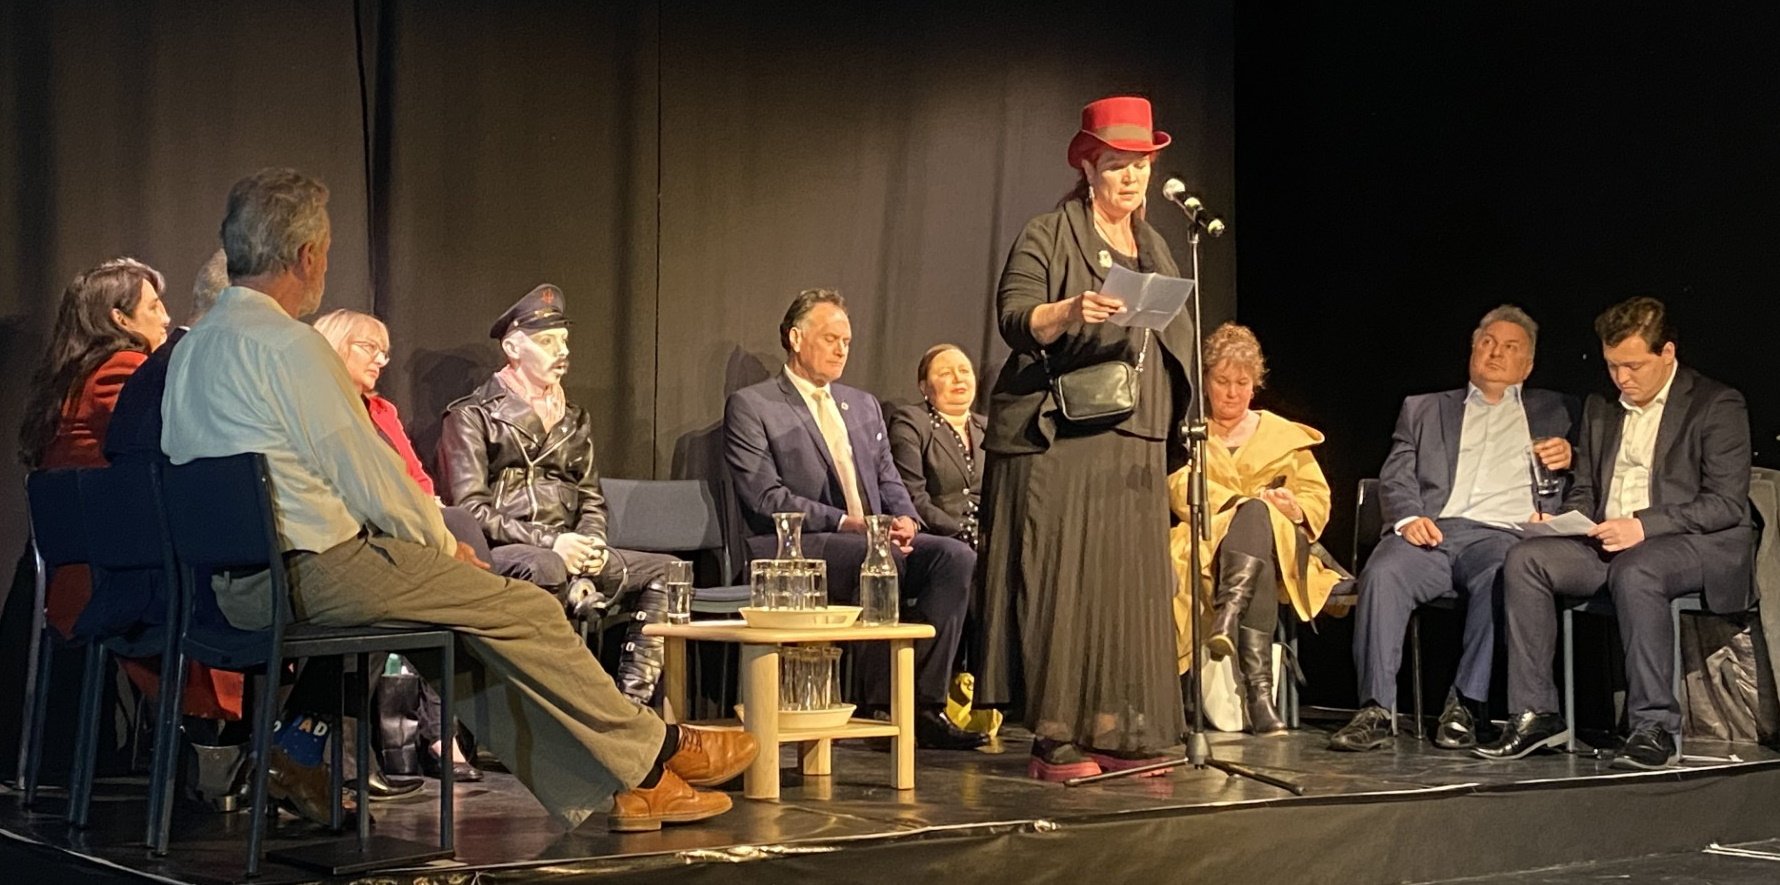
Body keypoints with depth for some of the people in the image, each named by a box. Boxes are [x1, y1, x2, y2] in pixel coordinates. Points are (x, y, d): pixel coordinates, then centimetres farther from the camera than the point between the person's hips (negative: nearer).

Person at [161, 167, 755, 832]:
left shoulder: (192, 347, 14)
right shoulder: (287, 345, -16)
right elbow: (367, 478, -15)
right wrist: (442, 543, 3)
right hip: (317, 573, -10)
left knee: (484, 619, 14)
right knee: (524, 609, 0)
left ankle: (612, 788, 14)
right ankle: (651, 753, 14)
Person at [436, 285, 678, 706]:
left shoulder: (574, 420, 23)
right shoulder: (472, 416, 3)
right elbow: (470, 510, -7)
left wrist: (590, 544, -3)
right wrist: (549, 543, -17)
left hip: (568, 552, 6)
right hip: (499, 555, -6)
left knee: (665, 571, -14)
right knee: (545, 569, -40)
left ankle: (632, 703, -23)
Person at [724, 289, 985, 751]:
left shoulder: (864, 405, 24)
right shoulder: (750, 406, 2)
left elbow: (889, 480, 20)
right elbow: (765, 497, -9)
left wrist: (905, 520, -5)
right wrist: (845, 523, -18)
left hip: (874, 540, 7)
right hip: (793, 549, -7)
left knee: (956, 555, -20)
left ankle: (923, 702, -23)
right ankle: (884, 706, -26)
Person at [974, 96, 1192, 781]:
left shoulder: (1154, 248, 21)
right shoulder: (1048, 237, 0)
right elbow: (1014, 318, -11)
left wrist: (1177, 422, 17)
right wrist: (1070, 309, -30)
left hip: (1135, 445, 7)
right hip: (1060, 440, -7)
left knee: (1133, 588, 4)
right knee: (1062, 583, -9)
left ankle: (1118, 734, 9)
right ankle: (1056, 741, -6)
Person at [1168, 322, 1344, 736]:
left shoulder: (1285, 436, 25)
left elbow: (1317, 496, 13)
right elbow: (1180, 491, 0)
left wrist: (1294, 507, -12)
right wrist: (1249, 502, -14)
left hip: (1279, 550, 2)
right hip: (1205, 547, -2)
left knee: (1257, 515, -36)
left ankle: (1227, 619, -61)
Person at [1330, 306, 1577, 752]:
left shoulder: (1553, 412, 28)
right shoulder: (1424, 410, 27)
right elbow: (1395, 478, 15)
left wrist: (1567, 461, -1)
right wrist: (1408, 518, -6)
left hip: (1503, 535, -1)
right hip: (1432, 531, 1)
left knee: (1500, 579, -37)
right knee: (1382, 573, -32)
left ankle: (1467, 706, -29)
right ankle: (1376, 710, -31)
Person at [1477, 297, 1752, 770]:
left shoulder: (1717, 405, -1)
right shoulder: (1599, 409, 20)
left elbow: (1728, 503, -9)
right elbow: (1585, 490, 24)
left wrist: (1644, 525, -21)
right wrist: (1564, 520, -1)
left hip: (1697, 543, -6)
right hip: (1606, 542, 6)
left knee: (1634, 571, -39)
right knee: (1524, 559, -20)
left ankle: (1654, 727, -33)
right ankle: (1536, 714, -20)